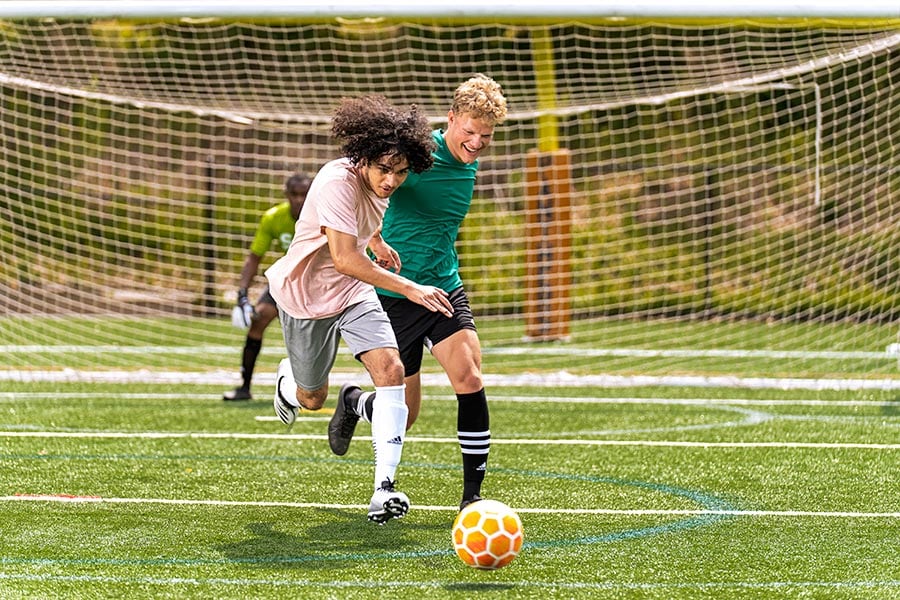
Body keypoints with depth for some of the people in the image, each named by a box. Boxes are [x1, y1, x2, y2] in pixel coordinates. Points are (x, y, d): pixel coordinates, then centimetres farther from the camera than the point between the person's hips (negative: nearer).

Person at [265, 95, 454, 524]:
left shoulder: (379, 179, -7)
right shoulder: (338, 182, -31)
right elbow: (345, 259, -38)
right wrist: (409, 288, -42)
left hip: (354, 291, 6)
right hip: (306, 295, -6)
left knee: (390, 368, -17)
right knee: (312, 399, 11)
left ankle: (384, 487, -20)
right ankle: (288, 382, 52)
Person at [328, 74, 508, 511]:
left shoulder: (469, 167, 7)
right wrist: (373, 238, -29)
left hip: (445, 289, 5)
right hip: (394, 293, -5)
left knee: (469, 379, -19)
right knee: (403, 417, 1)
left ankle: (472, 495, -11)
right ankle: (352, 401, 37)